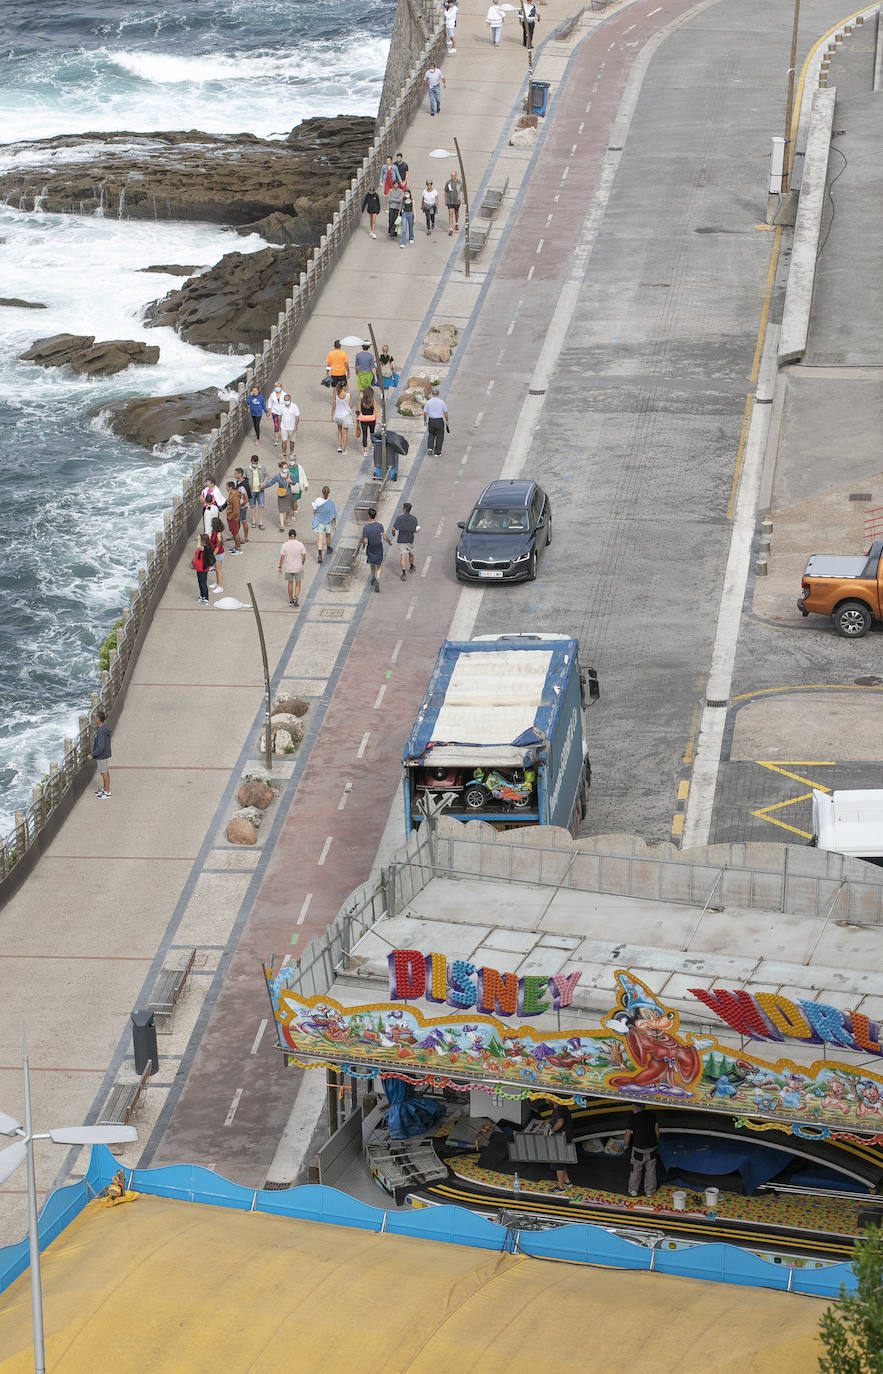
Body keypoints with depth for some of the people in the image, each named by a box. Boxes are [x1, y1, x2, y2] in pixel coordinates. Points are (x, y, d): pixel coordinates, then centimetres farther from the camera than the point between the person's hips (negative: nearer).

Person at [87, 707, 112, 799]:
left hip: (102, 756, -9)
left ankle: (107, 793, 13)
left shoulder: (101, 731, -29)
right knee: (105, 773, 20)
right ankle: (104, 789, 35)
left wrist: (92, 755, -20)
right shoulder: (105, 728, 1)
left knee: (104, 773, 3)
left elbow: (101, 747, -29)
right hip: (106, 754, 9)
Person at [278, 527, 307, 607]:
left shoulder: (285, 545, -11)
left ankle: (291, 600, 25)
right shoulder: (300, 544, -11)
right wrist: (302, 564, 12)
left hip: (288, 568, 1)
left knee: (290, 583, 19)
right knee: (298, 584, 12)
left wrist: (280, 567, 0)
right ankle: (296, 597, -11)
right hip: (298, 568, -1)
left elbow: (282, 557, -9)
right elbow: (304, 556, -7)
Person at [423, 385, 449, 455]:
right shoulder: (441, 402, -8)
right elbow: (445, 413, -5)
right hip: (440, 421, -2)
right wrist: (446, 421, 7)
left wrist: (425, 421, 14)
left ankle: (430, 448, 7)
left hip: (431, 421, 2)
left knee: (431, 434, 24)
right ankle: (437, 453, 8)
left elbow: (425, 413, 1)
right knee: (439, 437, 8)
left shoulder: (428, 402, -4)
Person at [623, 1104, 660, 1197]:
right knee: (650, 1171, 15)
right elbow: (657, 1131, 3)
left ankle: (633, 1190, 27)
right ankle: (649, 1192, 25)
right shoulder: (651, 1115, -3)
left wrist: (626, 1145, 9)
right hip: (652, 1148, 3)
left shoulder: (633, 1118, -15)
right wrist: (656, 1143, 18)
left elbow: (628, 1134, -9)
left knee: (635, 1170, 15)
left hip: (639, 1149, -3)